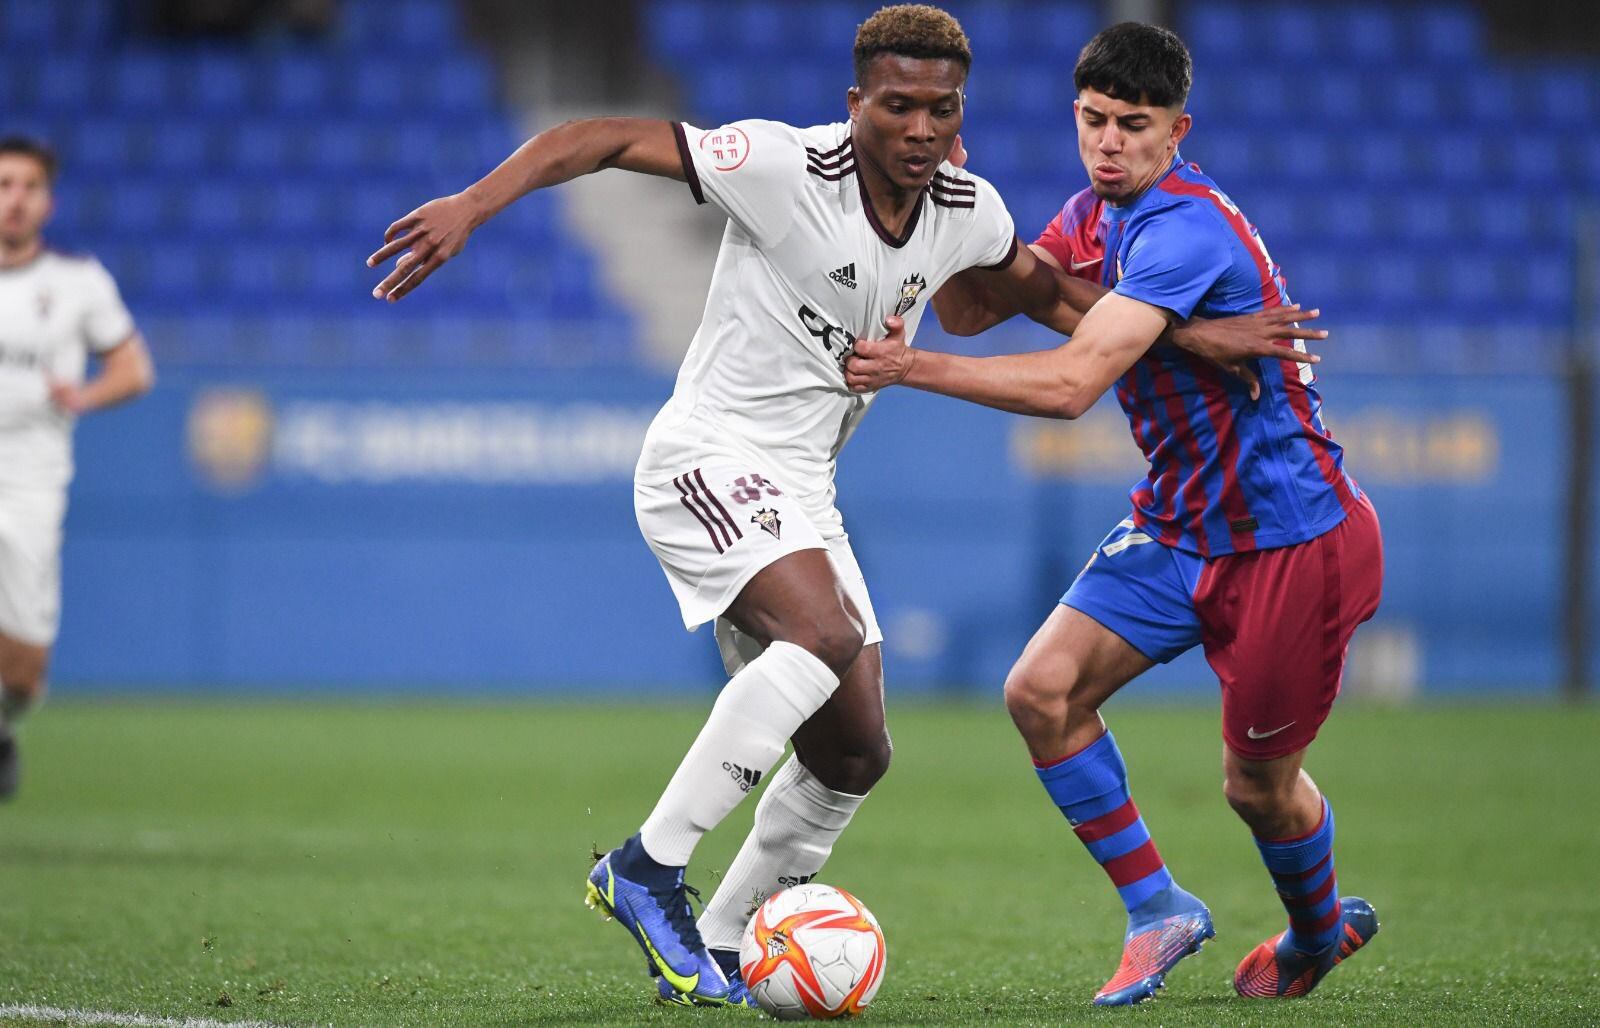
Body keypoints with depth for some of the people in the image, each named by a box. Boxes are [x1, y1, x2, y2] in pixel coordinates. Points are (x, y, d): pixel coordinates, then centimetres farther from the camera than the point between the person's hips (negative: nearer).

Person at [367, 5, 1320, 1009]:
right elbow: (608, 139, -19)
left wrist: (1189, 333, 12)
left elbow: (1047, 292, 21)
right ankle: (649, 868, -26)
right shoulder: (789, 167, -19)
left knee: (854, 754, 6)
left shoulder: (965, 211, 1)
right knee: (826, 634, -32)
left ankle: (716, 947, 21)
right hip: (708, 460, -8)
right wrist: (473, 204, -31)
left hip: (800, 491, 8)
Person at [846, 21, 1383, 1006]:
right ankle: (1159, 910, 6)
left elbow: (1072, 382, -33)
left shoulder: (1187, 230, -26)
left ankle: (1321, 927, 38)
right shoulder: (1098, 213, 3)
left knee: (1258, 785, 5)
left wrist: (912, 367, -33)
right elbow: (972, 308, 3)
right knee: (1043, 691, -10)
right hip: (1179, 524, 8)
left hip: (1293, 538, -8)